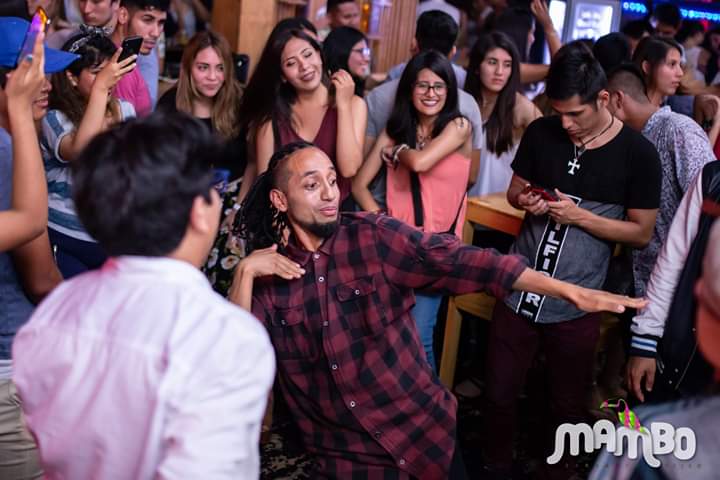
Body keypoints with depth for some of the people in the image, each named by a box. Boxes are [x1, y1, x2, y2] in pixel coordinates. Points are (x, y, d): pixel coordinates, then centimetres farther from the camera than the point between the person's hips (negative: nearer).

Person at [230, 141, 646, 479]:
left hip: (426, 438, -1)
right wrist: (245, 273, -19)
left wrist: (570, 291, -26)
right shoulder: (267, 272, -3)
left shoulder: (372, 237, -9)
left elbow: (461, 262, -18)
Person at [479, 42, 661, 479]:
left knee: (568, 407, 13)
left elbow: (642, 233, -4)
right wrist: (526, 202, -11)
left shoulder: (638, 154, -9)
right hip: (519, 291, 3)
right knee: (499, 394, 13)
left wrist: (580, 216, -17)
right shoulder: (541, 132, 0)